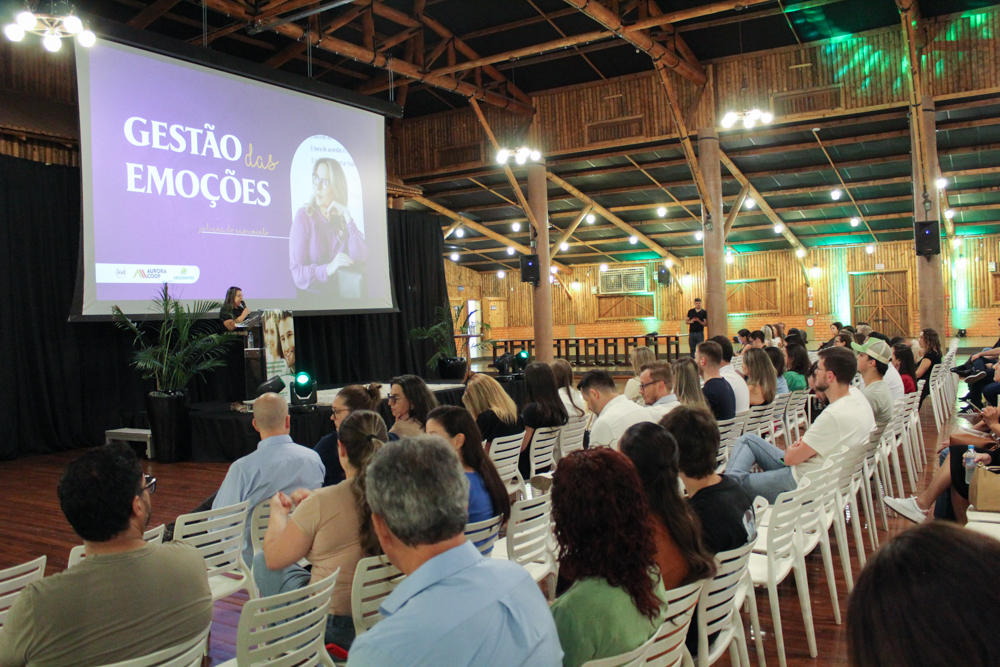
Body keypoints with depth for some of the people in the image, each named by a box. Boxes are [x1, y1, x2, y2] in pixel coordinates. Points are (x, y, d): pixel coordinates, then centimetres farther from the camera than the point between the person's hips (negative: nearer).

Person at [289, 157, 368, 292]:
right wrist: (328, 269, -28)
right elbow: (297, 274, -10)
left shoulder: (343, 218, 10)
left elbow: (361, 259, -5)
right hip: (310, 295, -3)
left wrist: (347, 217, -6)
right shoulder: (303, 216, -2)